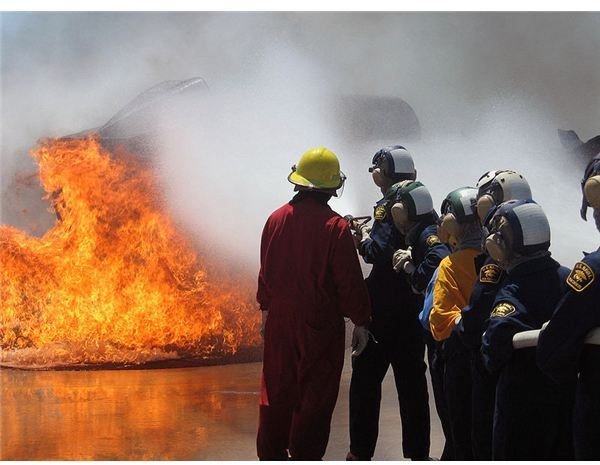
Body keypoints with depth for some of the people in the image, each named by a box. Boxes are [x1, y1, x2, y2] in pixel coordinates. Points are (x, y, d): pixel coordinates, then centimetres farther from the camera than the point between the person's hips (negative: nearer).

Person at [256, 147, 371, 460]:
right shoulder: (335, 227, -15)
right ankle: (305, 457, 8)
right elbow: (349, 281, -12)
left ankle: (271, 455, 22)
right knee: (315, 396, 5)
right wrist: (360, 322, -2)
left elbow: (266, 269, 10)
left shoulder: (277, 219, -1)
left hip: (280, 320, 5)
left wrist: (266, 307, 22)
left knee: (277, 391, 15)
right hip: (321, 324, -5)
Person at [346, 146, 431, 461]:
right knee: (411, 378, 12)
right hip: (415, 305, 7)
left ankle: (361, 451, 4)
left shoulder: (387, 207, -14)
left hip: (384, 307, -7)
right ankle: (418, 451, 16)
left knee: (366, 378, 2)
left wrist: (363, 239, -5)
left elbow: (378, 252, -24)